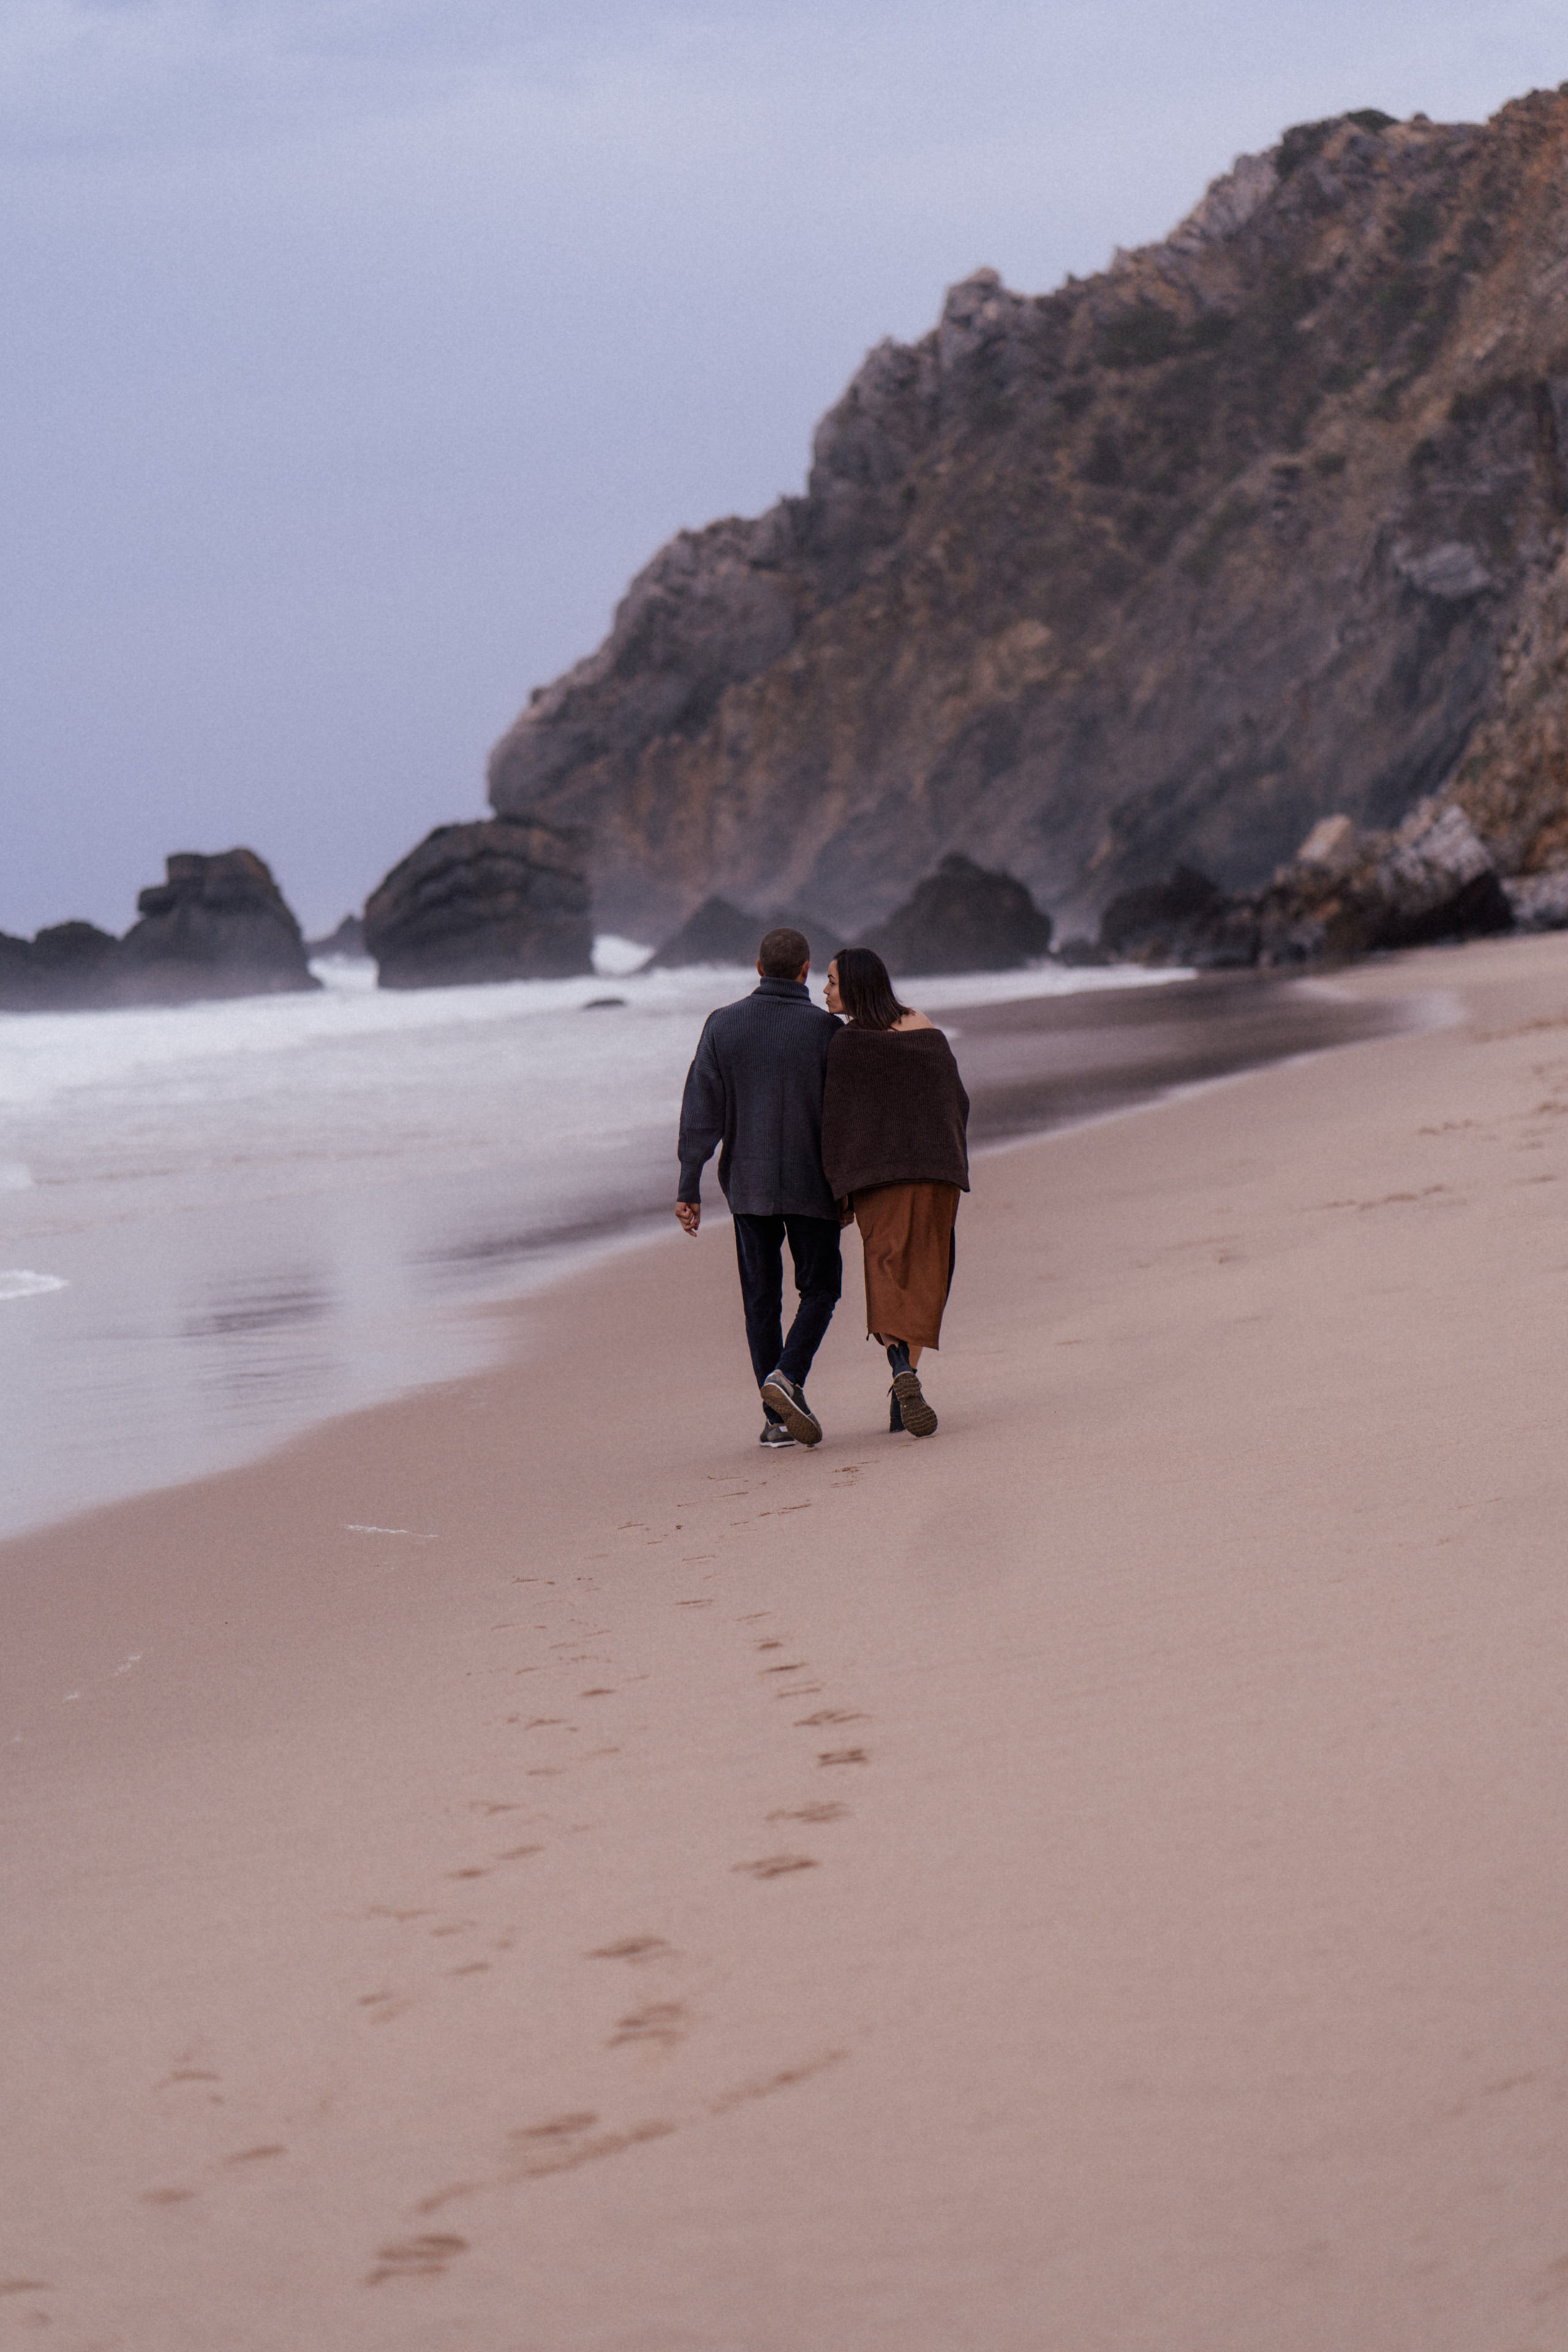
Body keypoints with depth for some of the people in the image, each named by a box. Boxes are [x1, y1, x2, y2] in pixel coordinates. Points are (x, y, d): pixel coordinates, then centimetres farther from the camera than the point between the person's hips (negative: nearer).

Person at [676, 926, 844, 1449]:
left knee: (761, 1298, 9)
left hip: (748, 1186, 2)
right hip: (811, 1184, -2)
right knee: (819, 1289, 9)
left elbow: (700, 1111, -3)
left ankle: (777, 1418, 7)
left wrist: (689, 1187, -1)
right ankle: (787, 1377, -15)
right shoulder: (823, 1029, -7)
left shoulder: (723, 1025, 0)